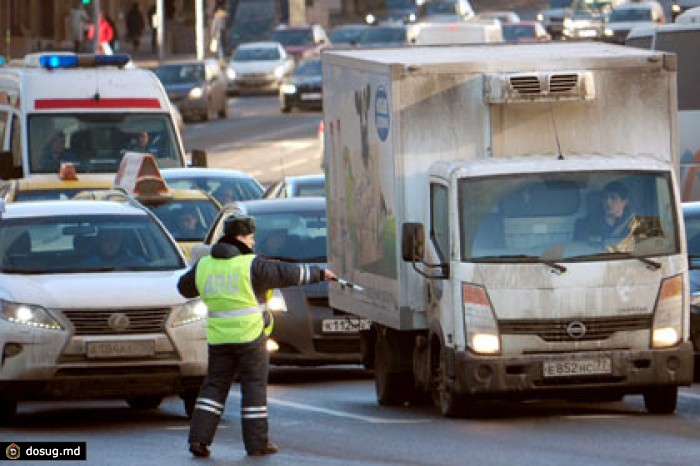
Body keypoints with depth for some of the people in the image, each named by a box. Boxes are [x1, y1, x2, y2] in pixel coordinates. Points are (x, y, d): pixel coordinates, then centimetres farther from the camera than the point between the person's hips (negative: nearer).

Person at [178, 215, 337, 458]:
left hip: (219, 338, 4)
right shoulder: (251, 266, -11)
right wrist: (320, 273, 6)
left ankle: (199, 437, 0)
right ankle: (257, 442, 6)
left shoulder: (204, 266, 4)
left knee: (214, 386, 10)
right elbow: (288, 274, -6)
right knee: (254, 387, 4)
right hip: (250, 336, -4)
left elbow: (185, 287, 21)